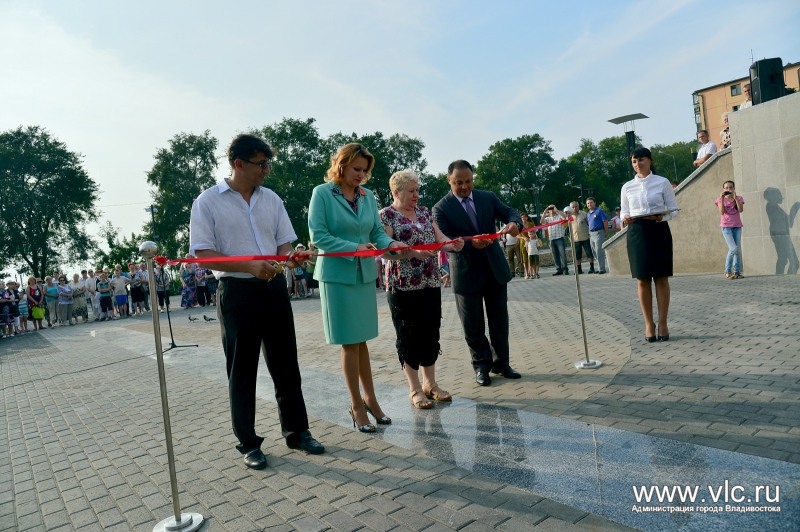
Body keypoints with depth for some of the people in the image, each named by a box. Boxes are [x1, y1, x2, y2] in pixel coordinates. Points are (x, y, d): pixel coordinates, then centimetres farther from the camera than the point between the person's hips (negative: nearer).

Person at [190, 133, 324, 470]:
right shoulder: (208, 201, -5)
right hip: (236, 292, -4)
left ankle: (296, 431, 27)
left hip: (274, 288, 4)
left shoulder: (271, 199, 9)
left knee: (286, 364, 11)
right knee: (241, 370, 7)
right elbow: (203, 254, -10)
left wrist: (290, 256, -11)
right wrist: (250, 266, -21)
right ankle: (249, 444, 20)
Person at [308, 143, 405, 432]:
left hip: (365, 274, 5)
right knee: (349, 342, 3)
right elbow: (318, 236, -13)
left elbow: (377, 231, 6)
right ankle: (357, 406, 16)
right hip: (336, 275, -4)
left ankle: (369, 398, 26)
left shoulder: (368, 196, 8)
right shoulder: (322, 193, -7)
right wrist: (354, 248, -21)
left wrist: (391, 243, -15)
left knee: (361, 340, 13)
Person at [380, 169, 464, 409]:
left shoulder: (424, 211, 12)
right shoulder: (386, 215, -6)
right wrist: (412, 252, -30)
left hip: (430, 284, 6)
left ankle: (430, 383, 24)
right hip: (403, 287, -6)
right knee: (408, 336, 3)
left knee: (431, 334, 11)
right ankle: (415, 389, 13)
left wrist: (453, 245, -17)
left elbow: (440, 238, 6)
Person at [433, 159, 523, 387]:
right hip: (466, 273, -3)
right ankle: (482, 365, 24)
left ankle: (501, 362, 28)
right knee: (473, 325, 7)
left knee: (499, 319, 13)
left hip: (495, 268, 4)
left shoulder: (488, 197, 5)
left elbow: (508, 212, -1)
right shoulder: (441, 208, -8)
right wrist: (470, 242, -31)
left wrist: (514, 223, -26)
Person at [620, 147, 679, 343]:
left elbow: (674, 210, 1)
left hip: (659, 231, -2)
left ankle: (663, 323, 10)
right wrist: (625, 219, -11)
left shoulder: (662, 182, 1)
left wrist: (661, 216, -19)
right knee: (642, 279, 2)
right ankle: (649, 323, 12)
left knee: (661, 278, 1)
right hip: (637, 232, 2)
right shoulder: (627, 187, 8)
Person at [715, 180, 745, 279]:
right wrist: (722, 198, -15)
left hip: (737, 226, 3)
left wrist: (735, 197, -15)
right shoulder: (720, 199, 3)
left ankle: (737, 272, 8)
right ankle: (728, 272, -6)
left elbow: (741, 210, -10)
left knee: (738, 250, 3)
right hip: (726, 227, -3)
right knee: (733, 248, -15)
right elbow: (721, 212, -12)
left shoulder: (738, 198, 6)